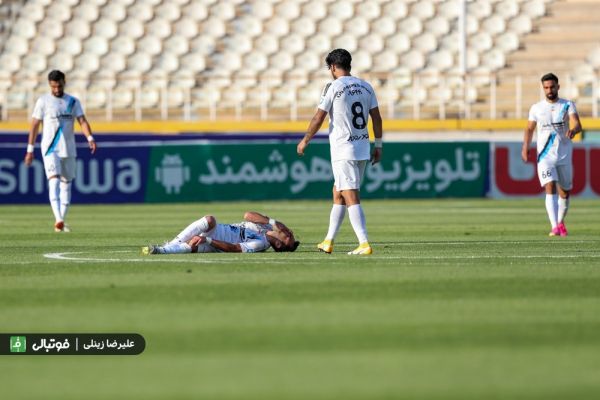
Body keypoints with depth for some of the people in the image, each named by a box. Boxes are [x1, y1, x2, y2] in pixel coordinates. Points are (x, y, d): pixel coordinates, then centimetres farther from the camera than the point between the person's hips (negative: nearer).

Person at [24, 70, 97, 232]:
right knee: (54, 181, -17)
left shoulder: (73, 102, 7)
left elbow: (82, 121, -2)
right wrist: (30, 150, -5)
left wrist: (90, 138, -21)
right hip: (50, 149, -4)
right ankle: (58, 219, -29)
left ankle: (61, 221, 16)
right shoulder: (43, 101, -1)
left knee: (66, 184, 8)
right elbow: (35, 125, -1)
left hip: (69, 150, 4)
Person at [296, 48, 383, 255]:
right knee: (338, 192, 18)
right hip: (363, 148, 7)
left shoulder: (333, 87, -9)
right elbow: (377, 118, 9)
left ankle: (364, 244, -19)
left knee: (351, 197, -10)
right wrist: (378, 145, 16)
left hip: (343, 150, -7)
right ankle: (329, 242, 22)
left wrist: (304, 141, 4)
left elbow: (318, 118, -8)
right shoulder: (365, 87, 9)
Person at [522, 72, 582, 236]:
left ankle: (561, 222, 35)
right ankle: (555, 227, -26)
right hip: (545, 156, -1)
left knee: (564, 192, 12)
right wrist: (525, 147, -1)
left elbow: (577, 125, -14)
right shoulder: (536, 108, 4)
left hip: (565, 156, 1)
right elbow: (529, 129, 14)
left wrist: (573, 130, -37)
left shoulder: (568, 105, 0)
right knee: (550, 189, -18)